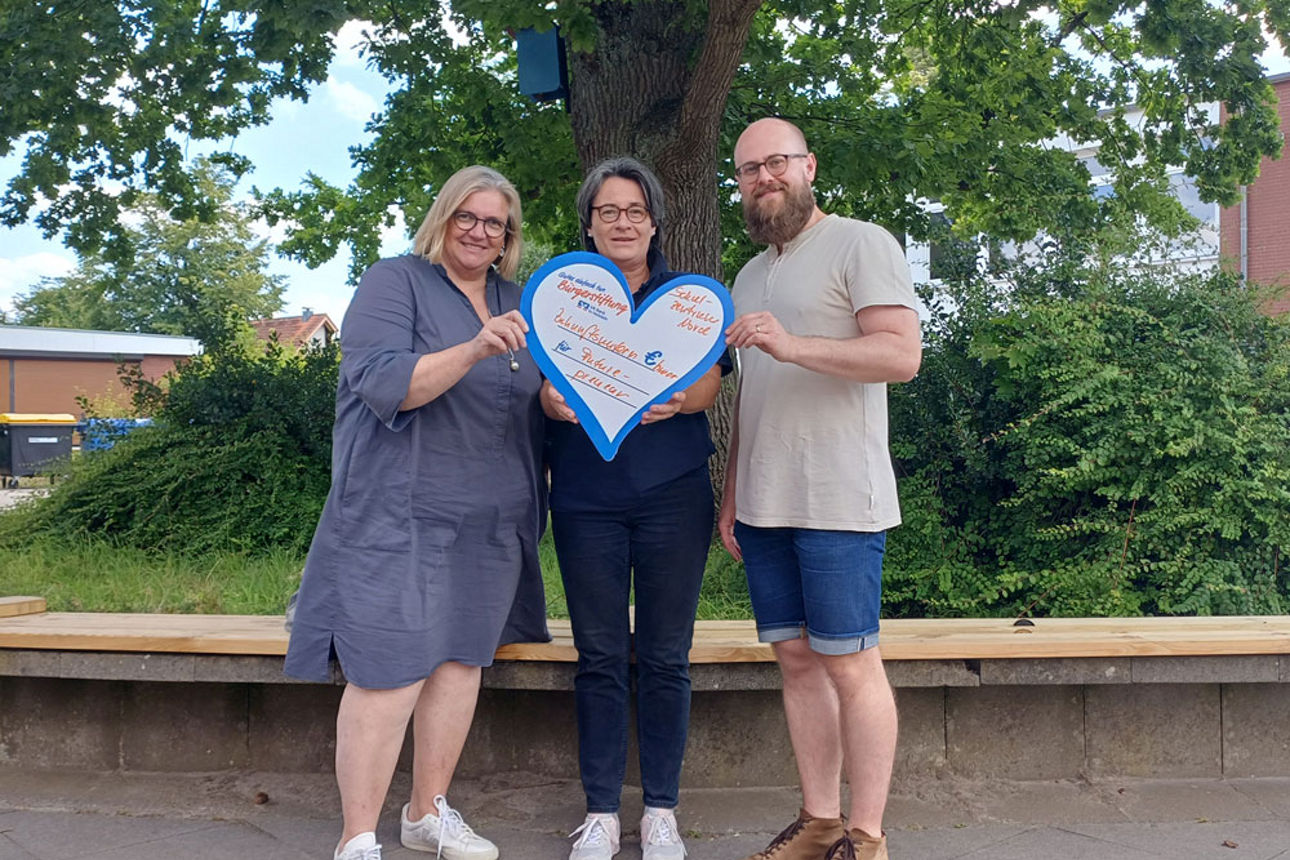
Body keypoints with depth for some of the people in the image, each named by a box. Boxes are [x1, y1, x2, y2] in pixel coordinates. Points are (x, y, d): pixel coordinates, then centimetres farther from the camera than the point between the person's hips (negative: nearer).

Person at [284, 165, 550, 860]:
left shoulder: (517, 303, 17)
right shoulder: (395, 282, -2)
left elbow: (536, 402, 23)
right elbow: (384, 384, -16)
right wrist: (474, 349, -28)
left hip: (492, 525, 6)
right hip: (400, 516, -6)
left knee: (461, 661, 9)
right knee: (389, 672, -8)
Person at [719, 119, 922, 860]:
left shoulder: (861, 245, -2)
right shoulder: (750, 275, 21)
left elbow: (902, 354, -14)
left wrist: (794, 345, -23)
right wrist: (731, 493, 18)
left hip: (837, 501, -7)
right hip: (764, 507, 7)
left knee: (850, 663, -4)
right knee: (797, 659, 9)